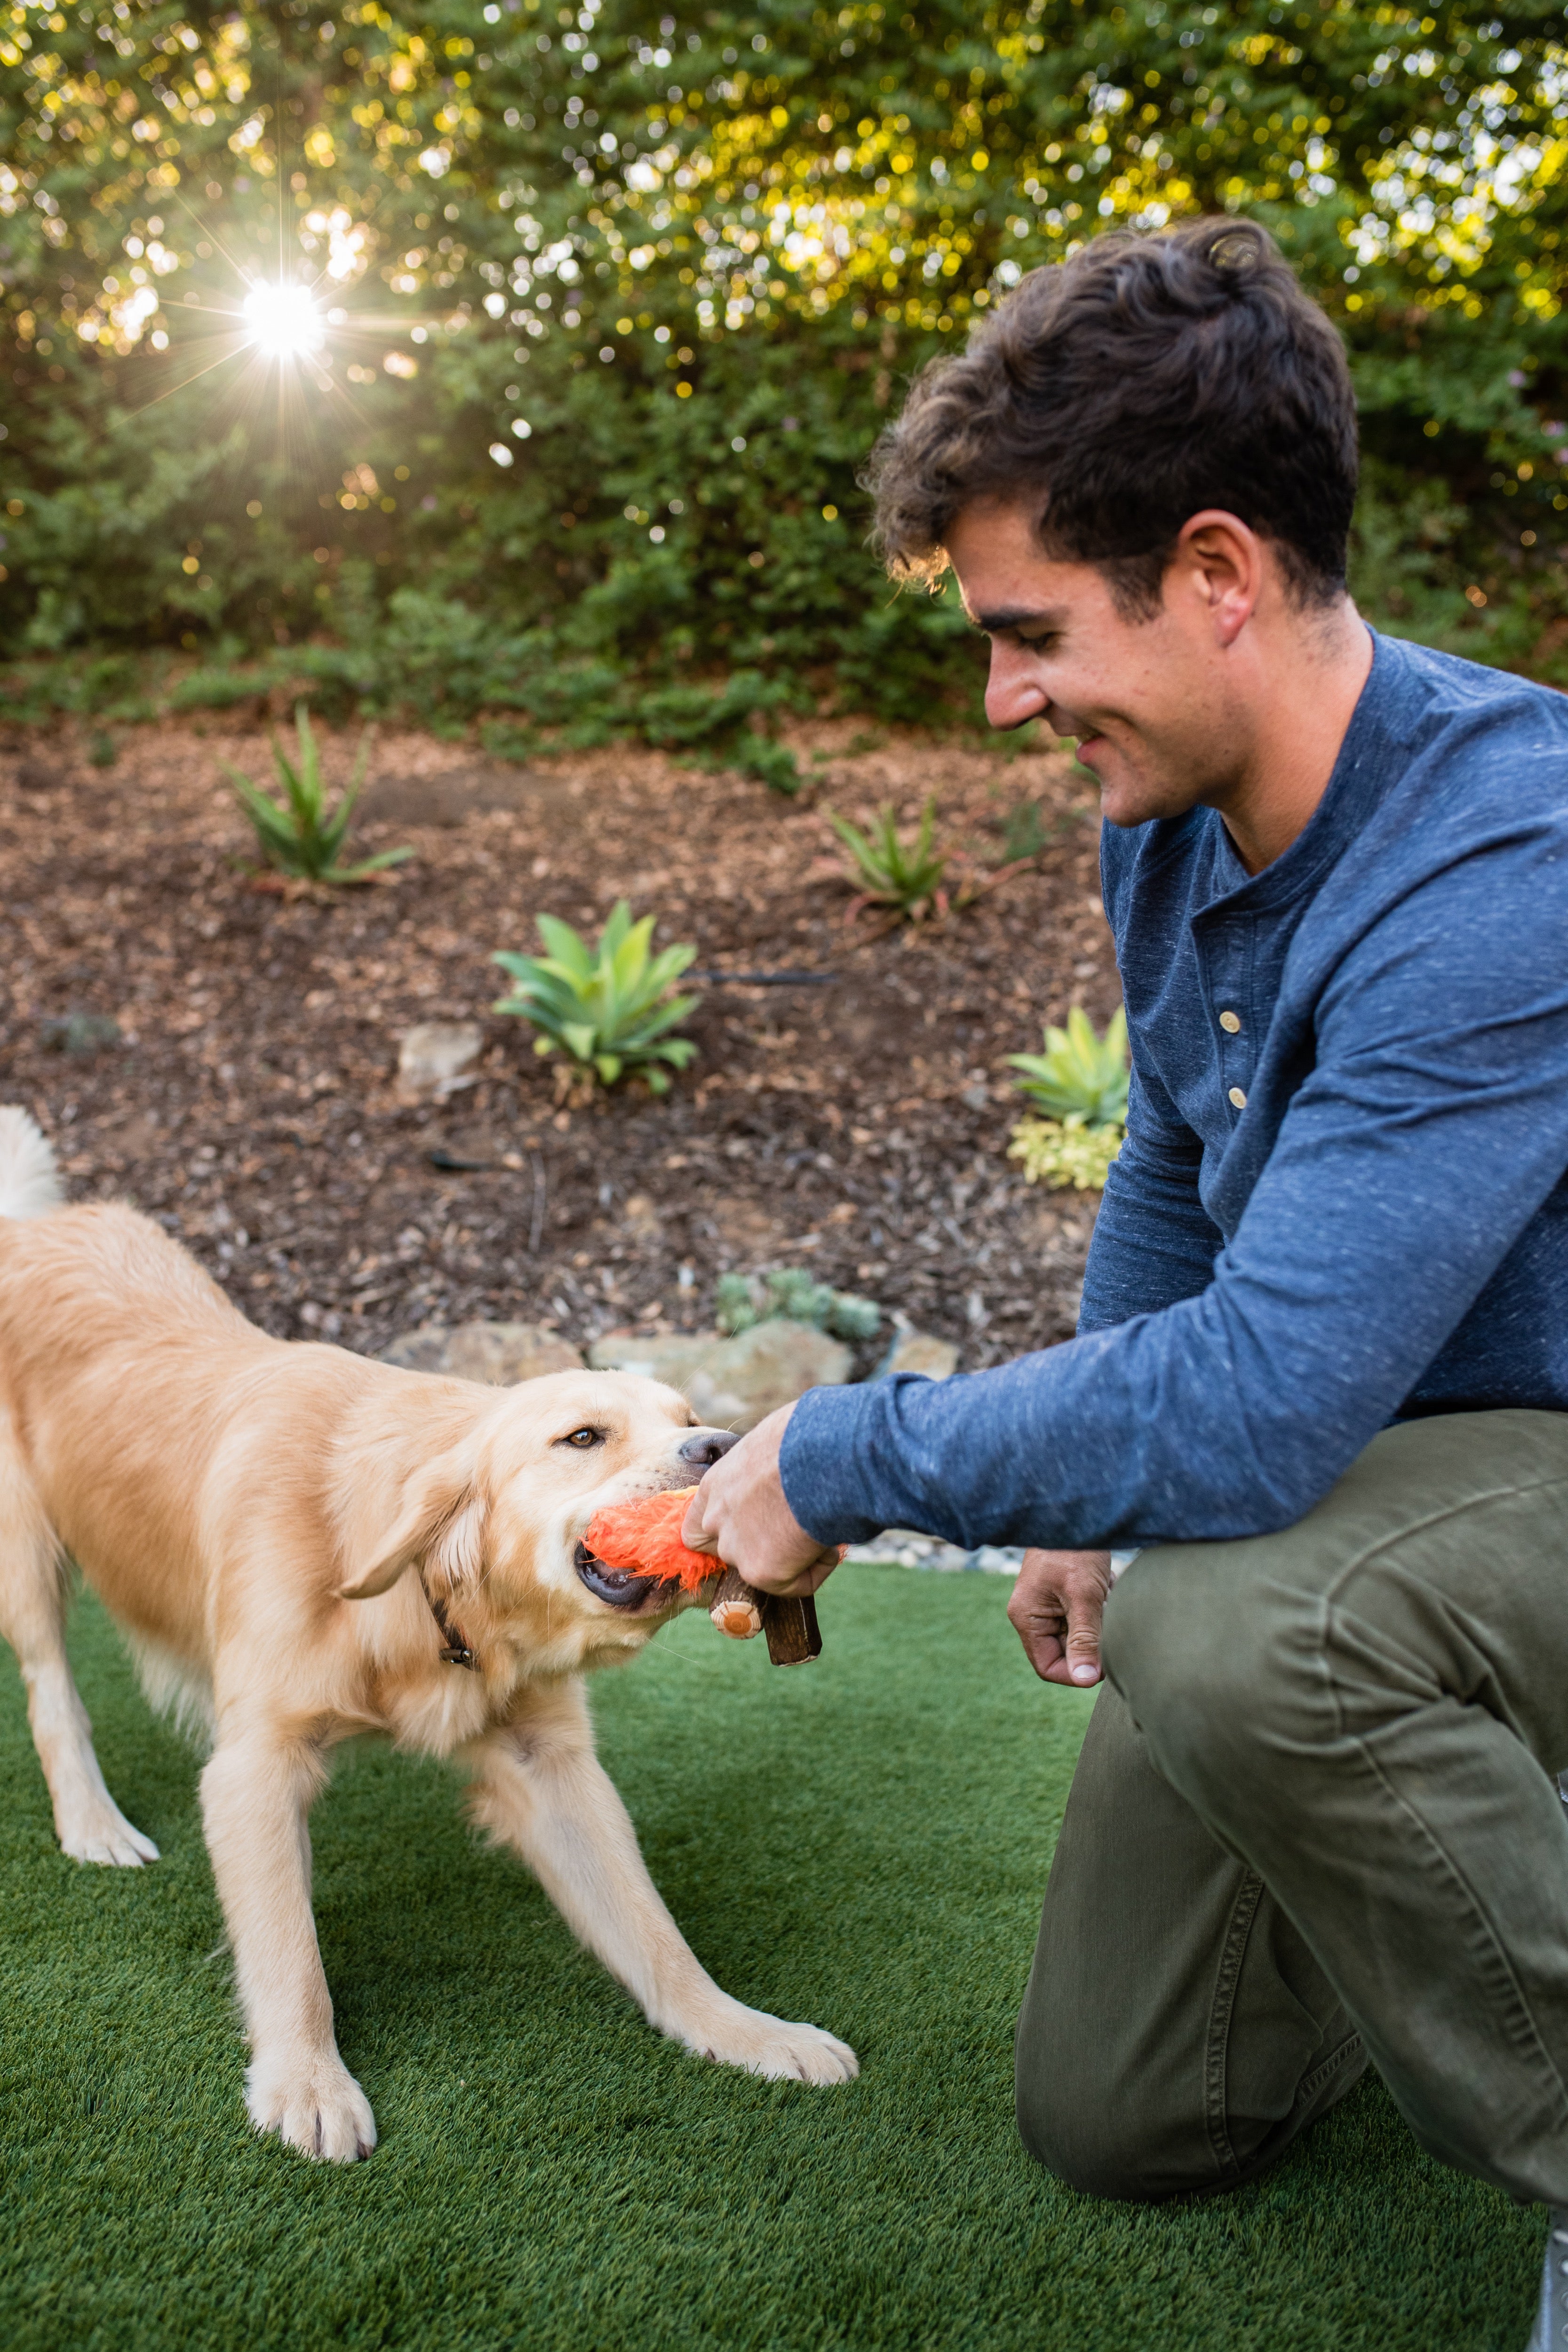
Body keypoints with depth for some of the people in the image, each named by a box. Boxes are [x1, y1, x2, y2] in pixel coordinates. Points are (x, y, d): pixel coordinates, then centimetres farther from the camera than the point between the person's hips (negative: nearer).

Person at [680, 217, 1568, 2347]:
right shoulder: (1169, 821, -4)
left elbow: (1254, 1410, -38)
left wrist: (842, 1457, -24)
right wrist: (1093, 1492, 10)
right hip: (1340, 1450, 7)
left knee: (1226, 1618, -41)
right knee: (1119, 2116, 10)